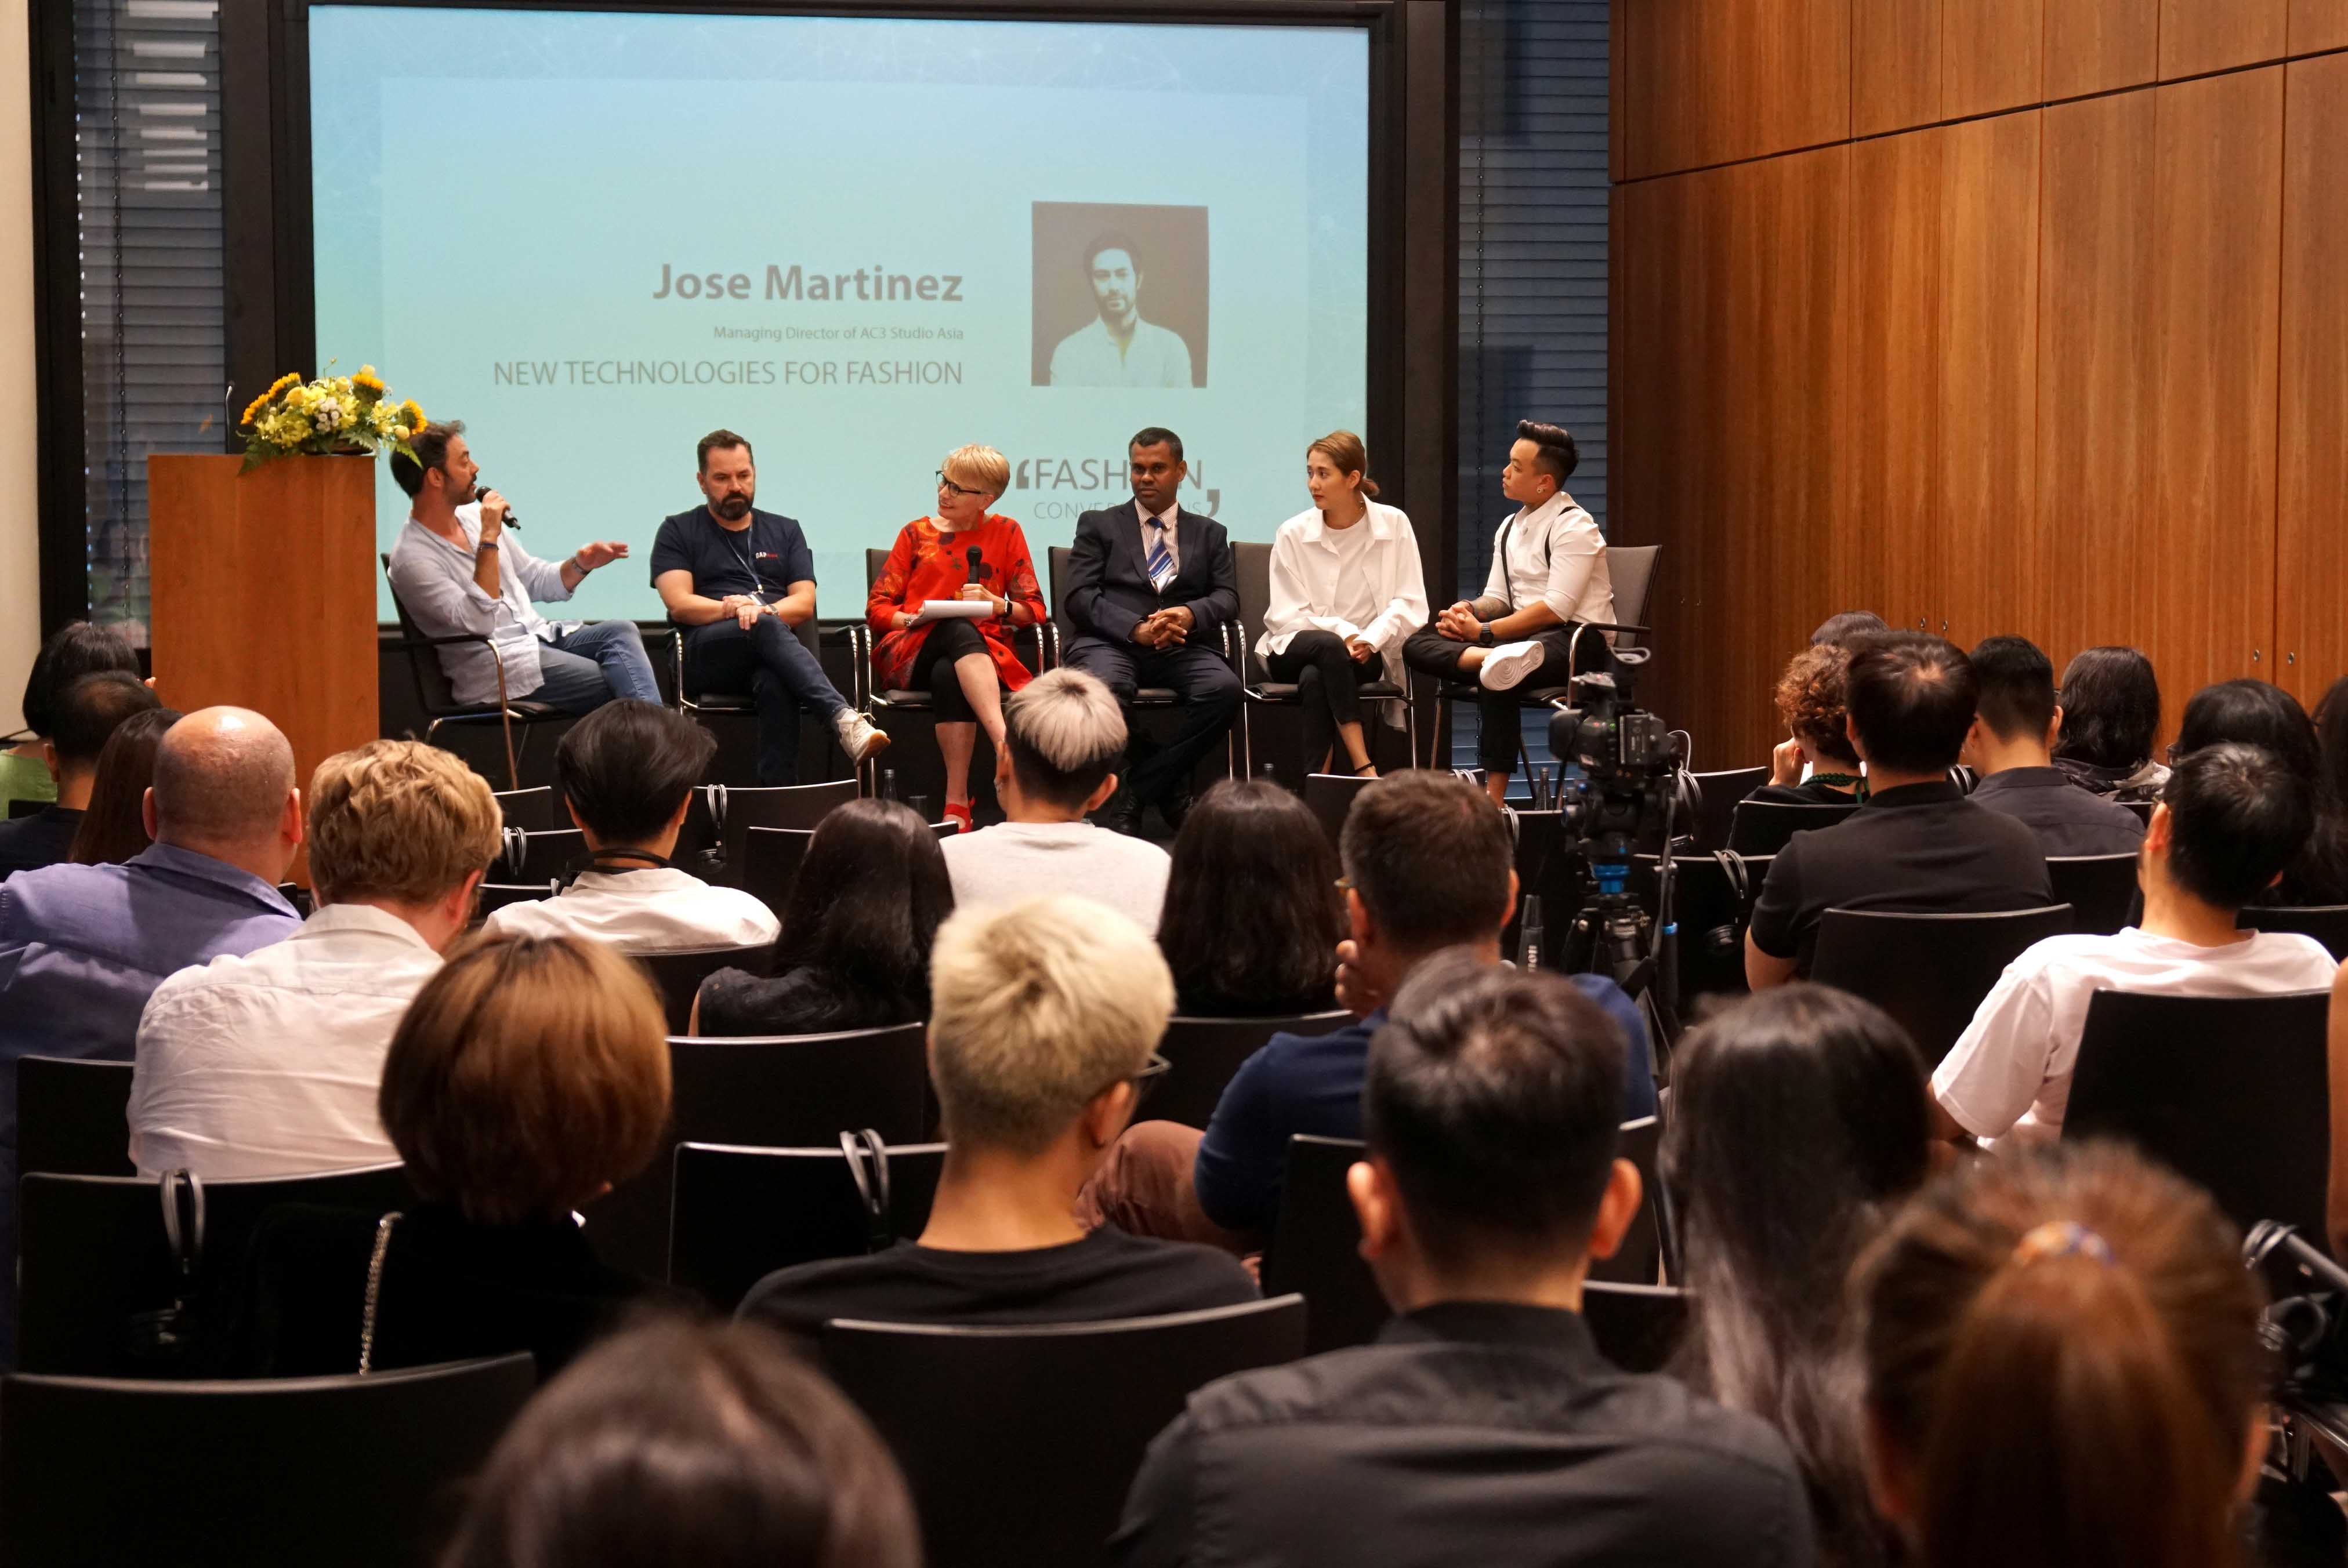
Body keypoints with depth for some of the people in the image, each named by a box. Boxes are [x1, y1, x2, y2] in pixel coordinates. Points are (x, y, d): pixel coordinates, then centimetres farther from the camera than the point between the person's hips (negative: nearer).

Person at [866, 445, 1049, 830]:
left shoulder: (1006, 533, 16)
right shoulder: (916, 534, 18)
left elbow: (1035, 610, 9)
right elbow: (877, 607, 12)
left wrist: (996, 605, -11)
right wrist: (911, 619, -9)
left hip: (985, 651, 0)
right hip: (912, 651, 0)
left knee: (948, 675, -40)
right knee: (960, 631, -38)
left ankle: (957, 801, -46)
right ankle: (1006, 742, -53)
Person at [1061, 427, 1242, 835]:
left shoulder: (1209, 534, 24)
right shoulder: (1098, 525, 18)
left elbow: (1228, 598, 11)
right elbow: (1079, 597, 4)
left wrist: (1192, 614, -14)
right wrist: (1135, 629, -14)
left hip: (1183, 646, 2)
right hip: (1112, 643, -2)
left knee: (1224, 688, -33)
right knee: (1104, 687, -39)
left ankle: (1136, 794, -20)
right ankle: (1168, 788, -13)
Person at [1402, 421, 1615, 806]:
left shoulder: (1573, 526, -9)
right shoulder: (1510, 527, 17)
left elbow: (1556, 609, -18)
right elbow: (1497, 598, 19)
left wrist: (1484, 632, -19)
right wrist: (1470, 611, -6)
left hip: (1576, 641, -8)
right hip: (1524, 636, 8)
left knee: (1494, 679, -39)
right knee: (1417, 643, -12)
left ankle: (1494, 798, -41)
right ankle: (1493, 659, -41)